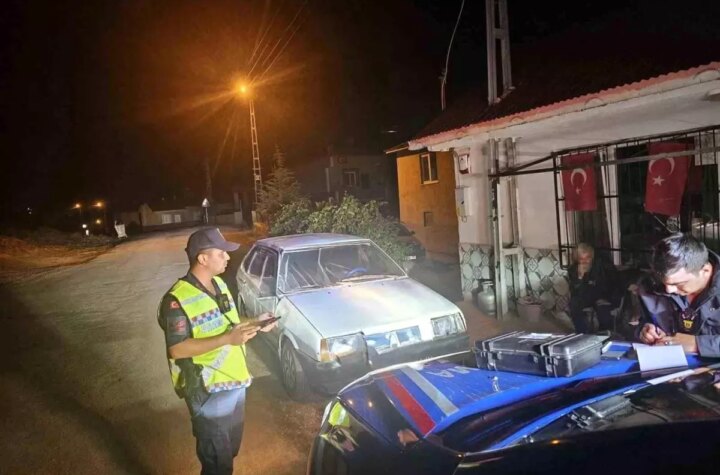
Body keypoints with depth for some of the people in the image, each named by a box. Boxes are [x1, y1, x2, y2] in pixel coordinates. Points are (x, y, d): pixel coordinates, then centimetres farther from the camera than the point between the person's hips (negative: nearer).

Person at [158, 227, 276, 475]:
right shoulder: (178, 300, -22)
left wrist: (254, 324, -3)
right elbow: (177, 350, -26)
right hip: (208, 392, -8)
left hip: (235, 383, 8)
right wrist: (228, 339, -31)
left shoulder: (219, 284, 3)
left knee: (230, 449, 25)